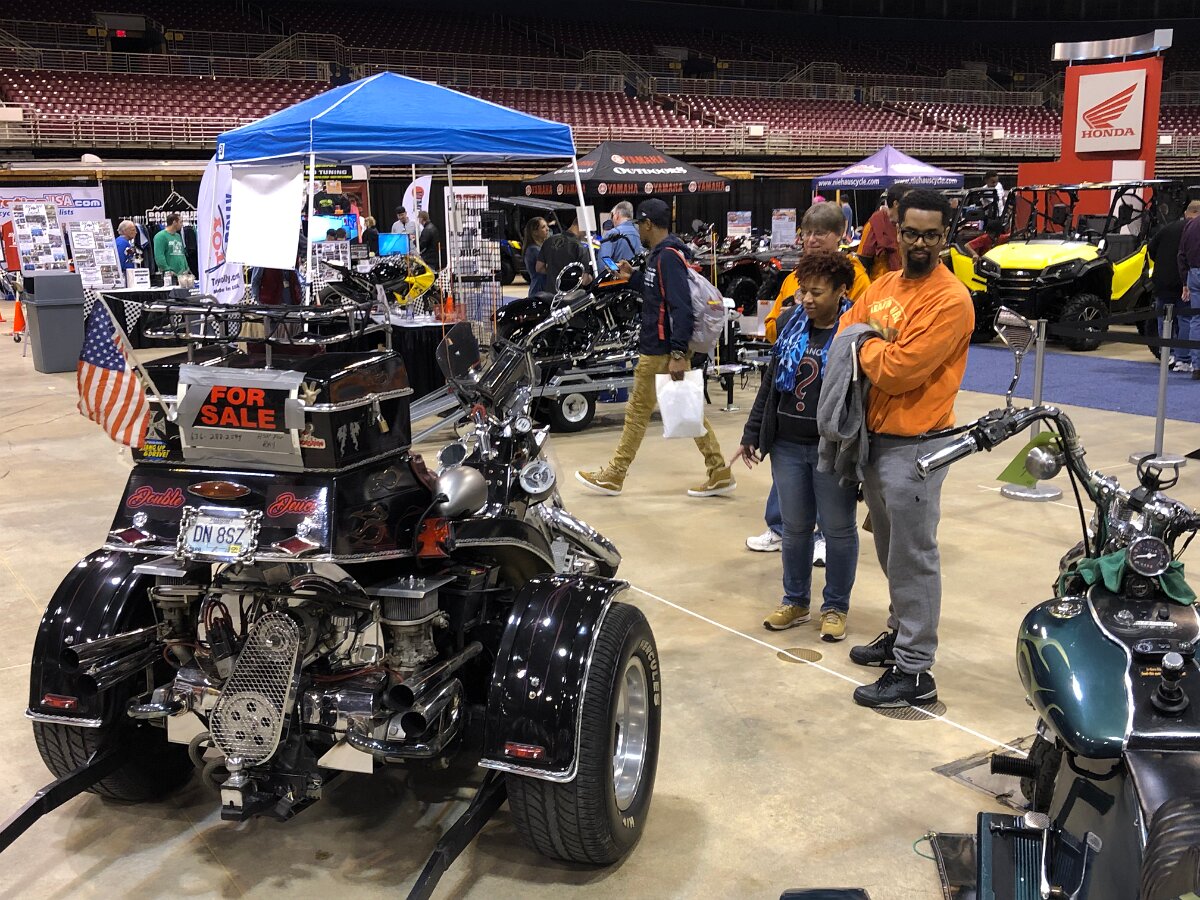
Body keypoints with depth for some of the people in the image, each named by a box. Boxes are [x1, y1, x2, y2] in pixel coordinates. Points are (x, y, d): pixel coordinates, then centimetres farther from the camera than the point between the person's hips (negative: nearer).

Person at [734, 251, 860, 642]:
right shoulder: (791, 324, 6)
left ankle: (835, 606, 22)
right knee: (795, 527, 14)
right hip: (787, 445, 5)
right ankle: (795, 601, 29)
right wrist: (752, 435, 13)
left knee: (838, 528, 8)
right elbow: (769, 384, 13)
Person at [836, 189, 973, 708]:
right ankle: (901, 633, 36)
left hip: (915, 445, -8)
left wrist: (866, 345, -3)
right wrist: (879, 352, -8)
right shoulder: (882, 287, 11)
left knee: (912, 558, -3)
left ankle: (914, 672, 3)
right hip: (873, 437, 8)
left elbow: (899, 371, -21)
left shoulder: (950, 300, -15)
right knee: (890, 549, 20)